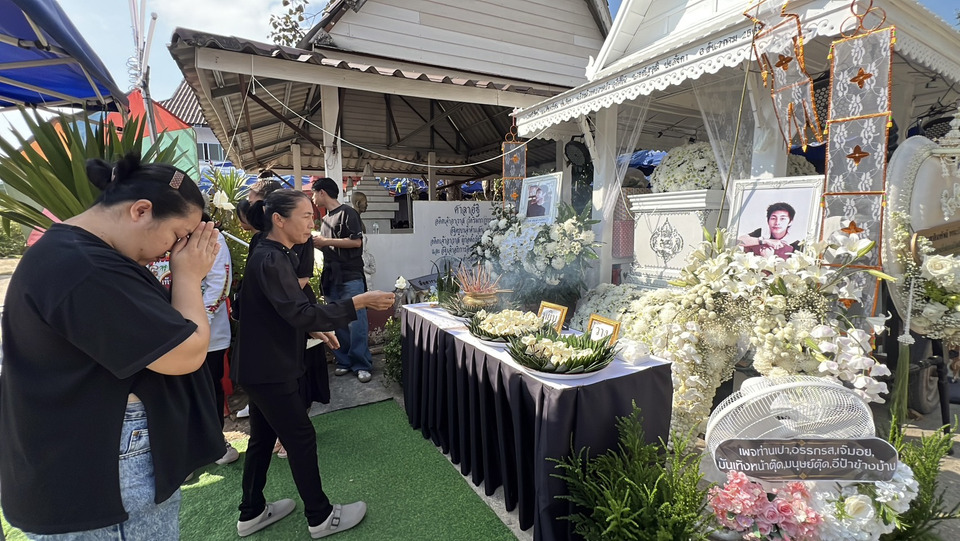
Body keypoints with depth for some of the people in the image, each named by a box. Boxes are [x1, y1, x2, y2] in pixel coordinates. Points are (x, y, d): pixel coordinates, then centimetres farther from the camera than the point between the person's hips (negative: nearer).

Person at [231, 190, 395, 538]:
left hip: (261, 365, 10)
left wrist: (317, 328, 15)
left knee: (263, 436, 19)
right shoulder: (270, 260, -23)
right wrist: (359, 302, -31)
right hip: (269, 369, -10)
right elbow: (300, 313, -30)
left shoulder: (273, 255, 10)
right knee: (301, 437, 1)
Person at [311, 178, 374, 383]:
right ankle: (344, 361, 18)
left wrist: (325, 241, -12)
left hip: (351, 278, -8)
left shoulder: (347, 213, -5)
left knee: (356, 322, -5)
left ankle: (362, 365, 3)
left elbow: (356, 242, -16)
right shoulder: (325, 220, 19)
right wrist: (316, 243, 7)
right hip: (331, 278, 8)